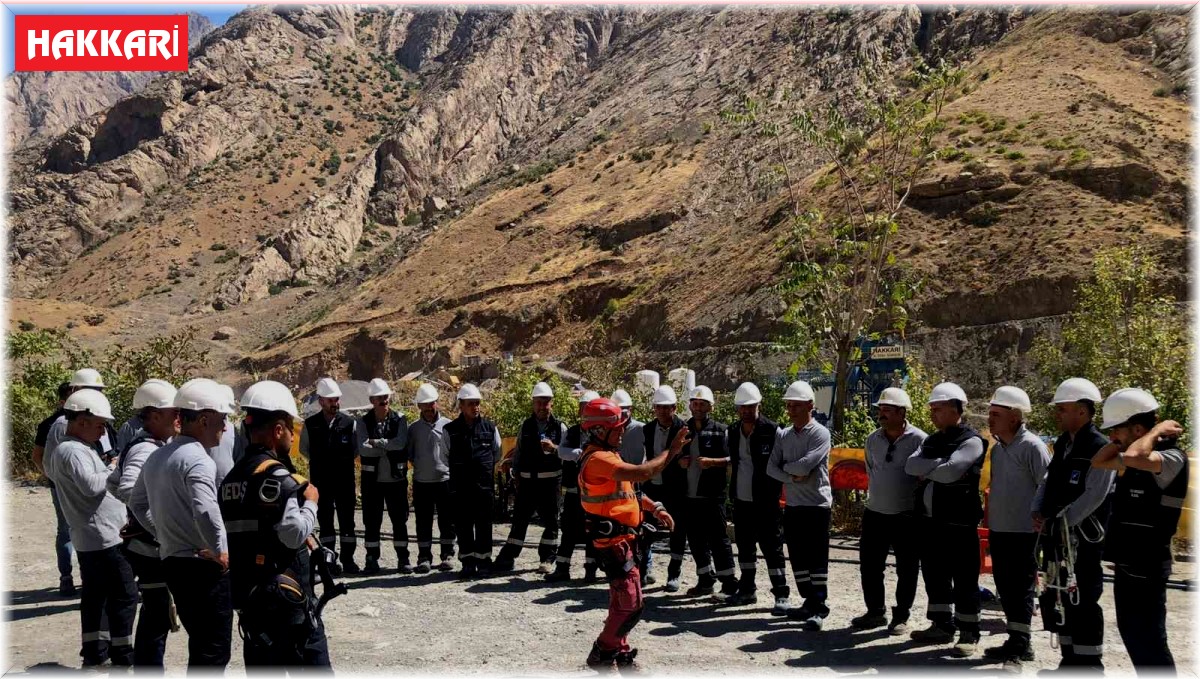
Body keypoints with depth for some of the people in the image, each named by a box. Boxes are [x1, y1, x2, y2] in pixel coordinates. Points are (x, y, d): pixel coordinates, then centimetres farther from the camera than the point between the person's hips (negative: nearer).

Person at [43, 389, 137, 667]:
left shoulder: (66, 450, 15)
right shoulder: (73, 451, -18)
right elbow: (90, 484, -31)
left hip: (88, 539, 10)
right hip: (103, 538, -10)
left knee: (95, 595, 15)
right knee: (125, 595, -3)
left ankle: (95, 653, 22)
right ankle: (122, 657, 3)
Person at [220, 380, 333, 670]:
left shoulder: (232, 477, 12)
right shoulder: (275, 475, -16)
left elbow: (245, 535, 11)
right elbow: (295, 534, -21)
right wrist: (310, 503, -6)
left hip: (249, 595, 9)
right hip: (286, 597, -8)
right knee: (314, 666, 0)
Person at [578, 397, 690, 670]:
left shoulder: (607, 454, 13)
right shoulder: (598, 458, -22)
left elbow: (628, 489, 21)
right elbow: (642, 473, -32)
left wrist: (655, 508, 11)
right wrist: (672, 451, -22)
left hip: (622, 537, 11)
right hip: (613, 540, -11)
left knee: (622, 599, 19)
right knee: (631, 603, -9)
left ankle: (619, 652, 31)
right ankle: (602, 653, 5)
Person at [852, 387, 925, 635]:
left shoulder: (919, 440, -12)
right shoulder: (873, 439, 5)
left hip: (906, 517, -5)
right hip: (874, 513, 5)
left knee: (906, 570, 6)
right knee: (869, 566, 10)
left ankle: (901, 617, 20)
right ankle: (875, 612, 26)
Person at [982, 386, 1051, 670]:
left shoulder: (1032, 446, -14)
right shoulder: (997, 448, 12)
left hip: (1023, 533, -8)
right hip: (998, 531, 8)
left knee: (1021, 590, -2)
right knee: (1005, 588, 13)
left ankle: (1018, 648, 3)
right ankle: (1017, 642, 24)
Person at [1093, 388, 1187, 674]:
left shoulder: (1171, 457, -18)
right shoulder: (1140, 456, 8)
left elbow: (1132, 456, -37)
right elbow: (1098, 462, 18)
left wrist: (1157, 430, -20)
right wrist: (1118, 438, 4)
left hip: (1147, 566, -9)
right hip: (1127, 561, 9)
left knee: (1148, 640, -4)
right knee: (1131, 632, 18)